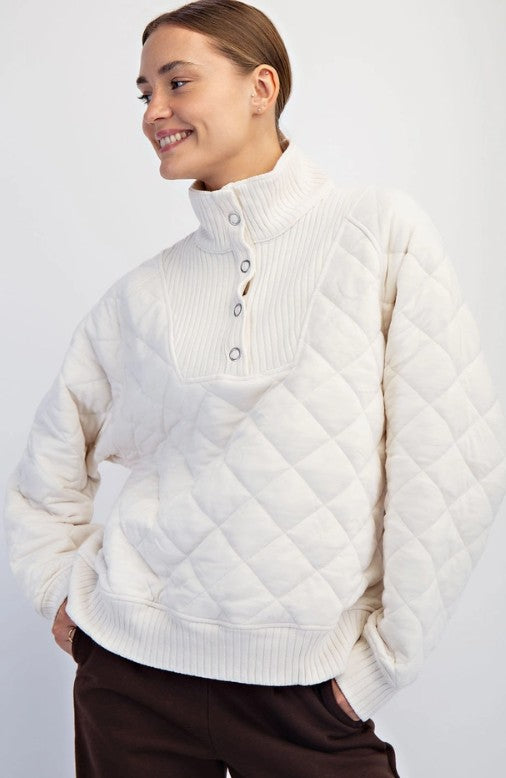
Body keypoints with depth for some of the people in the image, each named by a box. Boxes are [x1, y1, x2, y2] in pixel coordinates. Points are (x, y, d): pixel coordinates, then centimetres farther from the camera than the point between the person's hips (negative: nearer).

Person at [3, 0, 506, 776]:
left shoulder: (381, 228, -6)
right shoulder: (142, 296, 1)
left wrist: (381, 659, -8)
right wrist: (68, 595, 4)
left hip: (311, 689, -2)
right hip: (134, 670, 3)